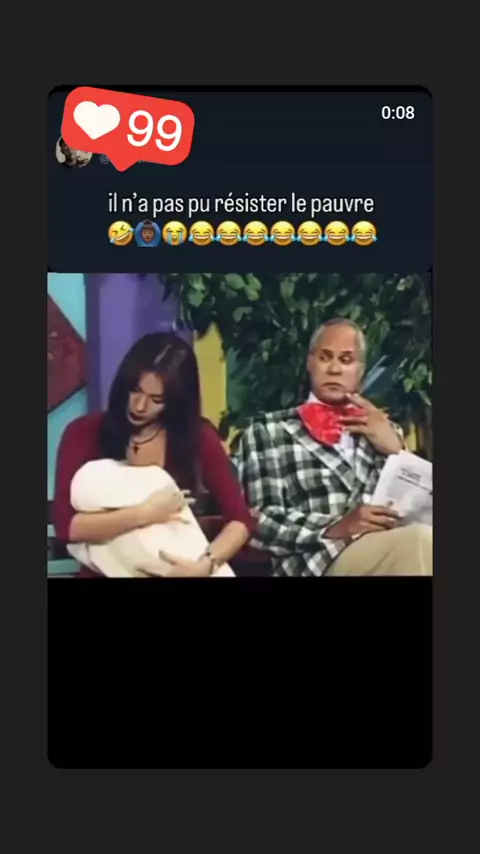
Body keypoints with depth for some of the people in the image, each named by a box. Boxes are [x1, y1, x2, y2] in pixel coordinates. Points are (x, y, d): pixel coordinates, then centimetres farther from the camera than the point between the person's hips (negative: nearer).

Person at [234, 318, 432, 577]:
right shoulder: (267, 430, 7)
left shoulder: (381, 429, 22)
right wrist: (336, 528, -15)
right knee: (422, 539, -31)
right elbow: (258, 520, -2)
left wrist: (396, 451, 3)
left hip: (390, 548, 4)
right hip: (320, 558, -4)